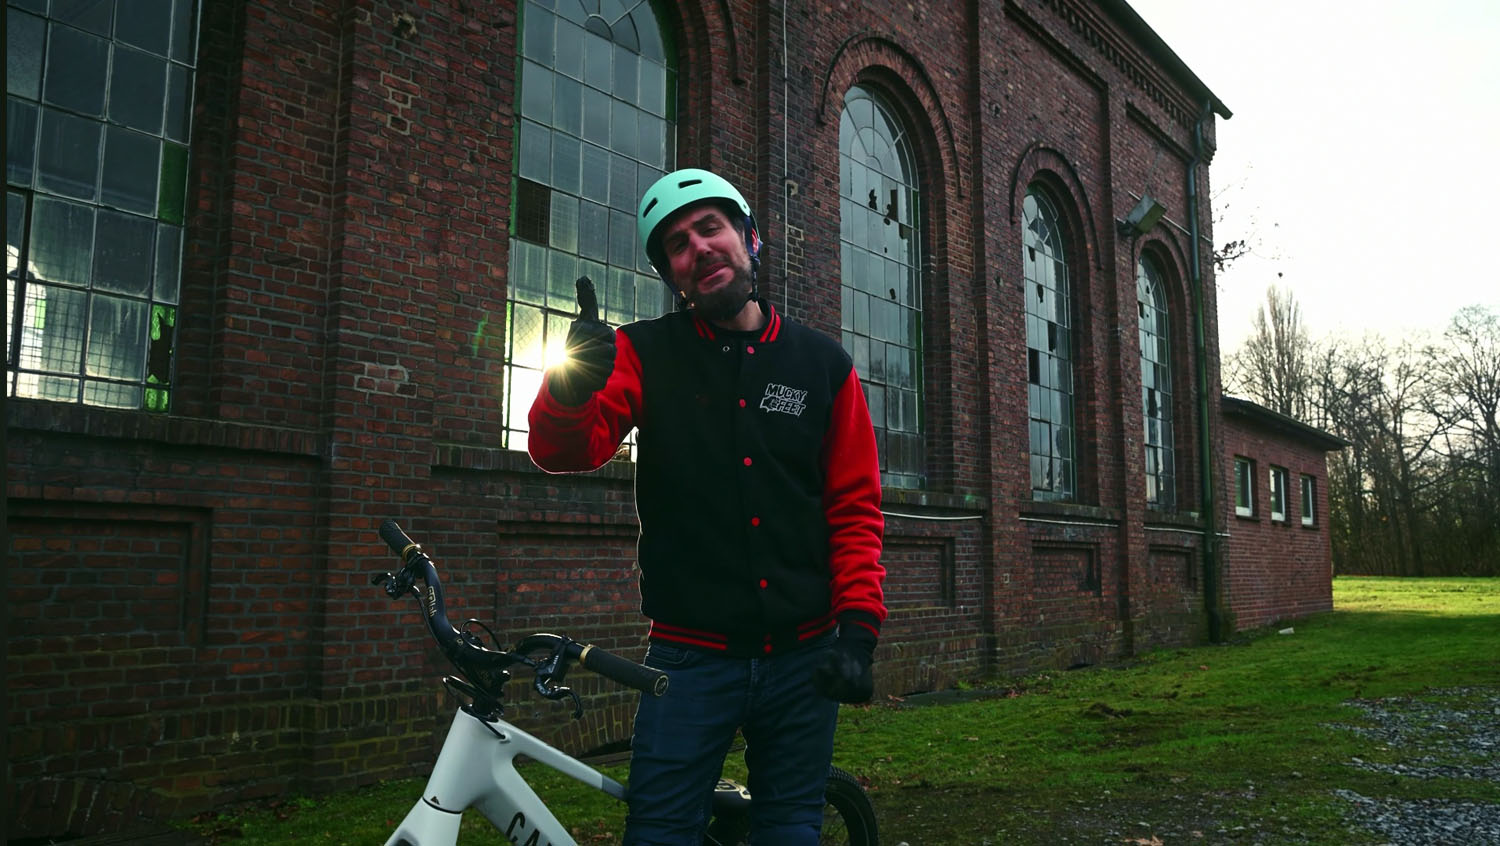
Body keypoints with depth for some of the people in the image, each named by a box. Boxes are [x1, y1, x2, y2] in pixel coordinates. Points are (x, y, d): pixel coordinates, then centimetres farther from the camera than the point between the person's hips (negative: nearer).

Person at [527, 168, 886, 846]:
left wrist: (859, 626, -7)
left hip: (803, 662, 2)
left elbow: (855, 508, 3)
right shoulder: (646, 354, 0)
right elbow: (562, 452, -12)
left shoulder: (824, 364, 3)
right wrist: (571, 387, -34)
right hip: (691, 657, -1)